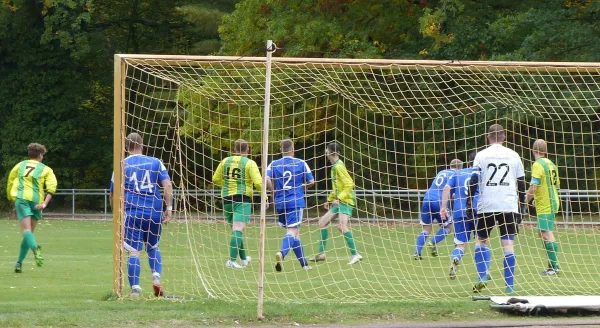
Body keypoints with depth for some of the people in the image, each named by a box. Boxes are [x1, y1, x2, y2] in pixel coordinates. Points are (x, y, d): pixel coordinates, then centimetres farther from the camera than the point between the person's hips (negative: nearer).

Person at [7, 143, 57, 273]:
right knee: (29, 232, 14)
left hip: (21, 198, 0)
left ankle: (35, 248, -46)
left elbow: (10, 184, 23)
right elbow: (51, 187, -2)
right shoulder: (46, 170, 15)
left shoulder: (19, 166, 21)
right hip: (36, 201, 0)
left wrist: (13, 204, 32)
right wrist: (45, 203, -11)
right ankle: (19, 263, 12)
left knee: (26, 230, -15)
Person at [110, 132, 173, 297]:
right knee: (153, 247, 20)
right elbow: (167, 185, -1)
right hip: (154, 213, 2)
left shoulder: (122, 165, 7)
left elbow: (114, 195, 12)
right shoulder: (155, 162, 9)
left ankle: (135, 288, -12)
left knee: (133, 251, -4)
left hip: (132, 213, -2)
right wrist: (169, 208, 0)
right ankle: (156, 277, -1)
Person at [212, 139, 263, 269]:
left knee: (236, 229, 17)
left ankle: (244, 259, 30)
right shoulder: (250, 163, -5)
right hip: (243, 199, -5)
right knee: (238, 230, -12)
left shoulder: (225, 161, 8)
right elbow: (258, 183, -13)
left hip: (227, 199, 5)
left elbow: (216, 179, 14)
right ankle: (232, 260, -23)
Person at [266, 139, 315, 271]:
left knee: (294, 231, 16)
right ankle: (281, 253, -39)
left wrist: (274, 191, 4)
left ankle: (304, 263, 21)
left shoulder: (274, 164, 3)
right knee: (292, 231, -10)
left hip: (280, 202, 3)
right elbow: (311, 182, 1)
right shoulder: (301, 163, 1)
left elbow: (266, 179, -12)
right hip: (296, 202, -3)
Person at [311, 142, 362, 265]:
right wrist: (330, 199, 27)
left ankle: (355, 254, -22)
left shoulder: (339, 166, -14)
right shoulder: (334, 167, 14)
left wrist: (339, 198, -23)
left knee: (342, 226, -24)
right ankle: (321, 253, 18)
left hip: (346, 201, -10)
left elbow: (349, 184, -19)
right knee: (322, 222, 11)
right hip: (339, 201, 10)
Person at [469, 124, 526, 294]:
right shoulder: (514, 156, 11)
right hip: (510, 206, 1)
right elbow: (521, 183, 12)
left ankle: (482, 277, -3)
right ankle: (510, 285, -5)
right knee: (508, 244, 0)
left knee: (481, 240, 14)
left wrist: (469, 202, 3)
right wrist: (521, 207, 19)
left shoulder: (482, 155, 5)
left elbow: (474, 180, -2)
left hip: (487, 206, -1)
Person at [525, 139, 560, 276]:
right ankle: (552, 265, 19)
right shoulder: (551, 164, 12)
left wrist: (525, 202, -8)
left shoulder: (538, 164, -13)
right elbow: (557, 185, 20)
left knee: (547, 234, -11)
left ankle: (554, 267, -15)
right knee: (543, 234, 16)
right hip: (553, 202, 9)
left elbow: (533, 187, -18)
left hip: (544, 206, -9)